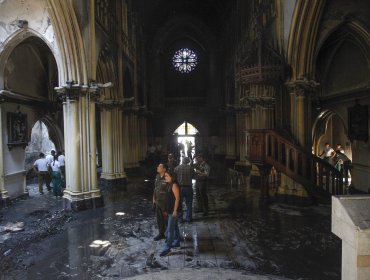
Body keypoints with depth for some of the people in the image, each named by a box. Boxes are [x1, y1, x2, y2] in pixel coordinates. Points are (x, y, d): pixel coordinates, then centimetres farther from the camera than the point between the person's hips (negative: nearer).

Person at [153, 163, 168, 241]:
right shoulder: (157, 177, 4)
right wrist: (154, 199, 14)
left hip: (164, 202, -7)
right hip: (157, 201, 8)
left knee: (166, 218, 6)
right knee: (159, 218, 17)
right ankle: (161, 233, 34)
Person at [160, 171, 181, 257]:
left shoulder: (174, 185, -18)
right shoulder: (169, 185, 9)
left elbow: (177, 198, -19)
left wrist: (175, 210, -20)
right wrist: (166, 209, 15)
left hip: (173, 210, -9)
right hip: (170, 210, 9)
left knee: (170, 229, -5)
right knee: (175, 227, 19)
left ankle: (167, 248, 0)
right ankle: (176, 242, 32)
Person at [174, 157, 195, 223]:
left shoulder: (177, 168, -6)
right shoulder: (190, 168, -6)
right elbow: (194, 176, 4)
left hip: (179, 187, 0)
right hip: (188, 187, 0)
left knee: (179, 203, 9)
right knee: (189, 203, 12)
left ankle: (180, 218, 12)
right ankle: (188, 218, 17)